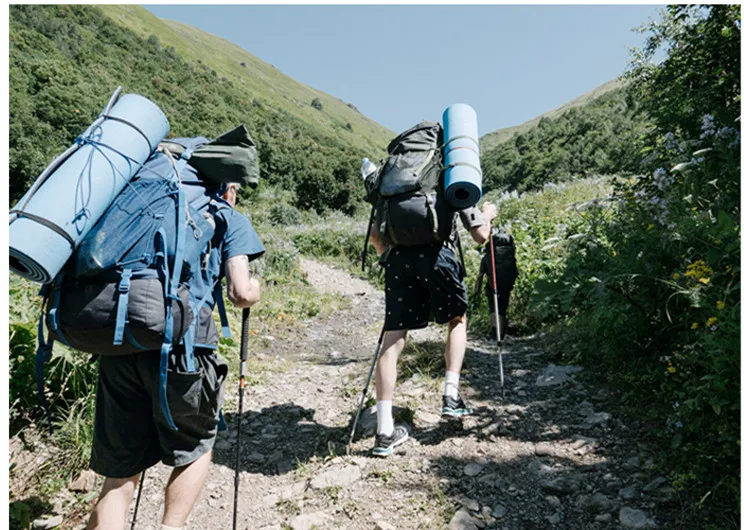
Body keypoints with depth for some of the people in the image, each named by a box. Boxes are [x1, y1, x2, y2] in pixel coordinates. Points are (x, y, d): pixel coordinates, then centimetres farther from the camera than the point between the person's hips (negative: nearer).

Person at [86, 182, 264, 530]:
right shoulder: (229, 219, 9)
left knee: (119, 469, 16)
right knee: (195, 447, 22)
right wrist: (254, 287, 18)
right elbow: (242, 294, -4)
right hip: (180, 343, -4)